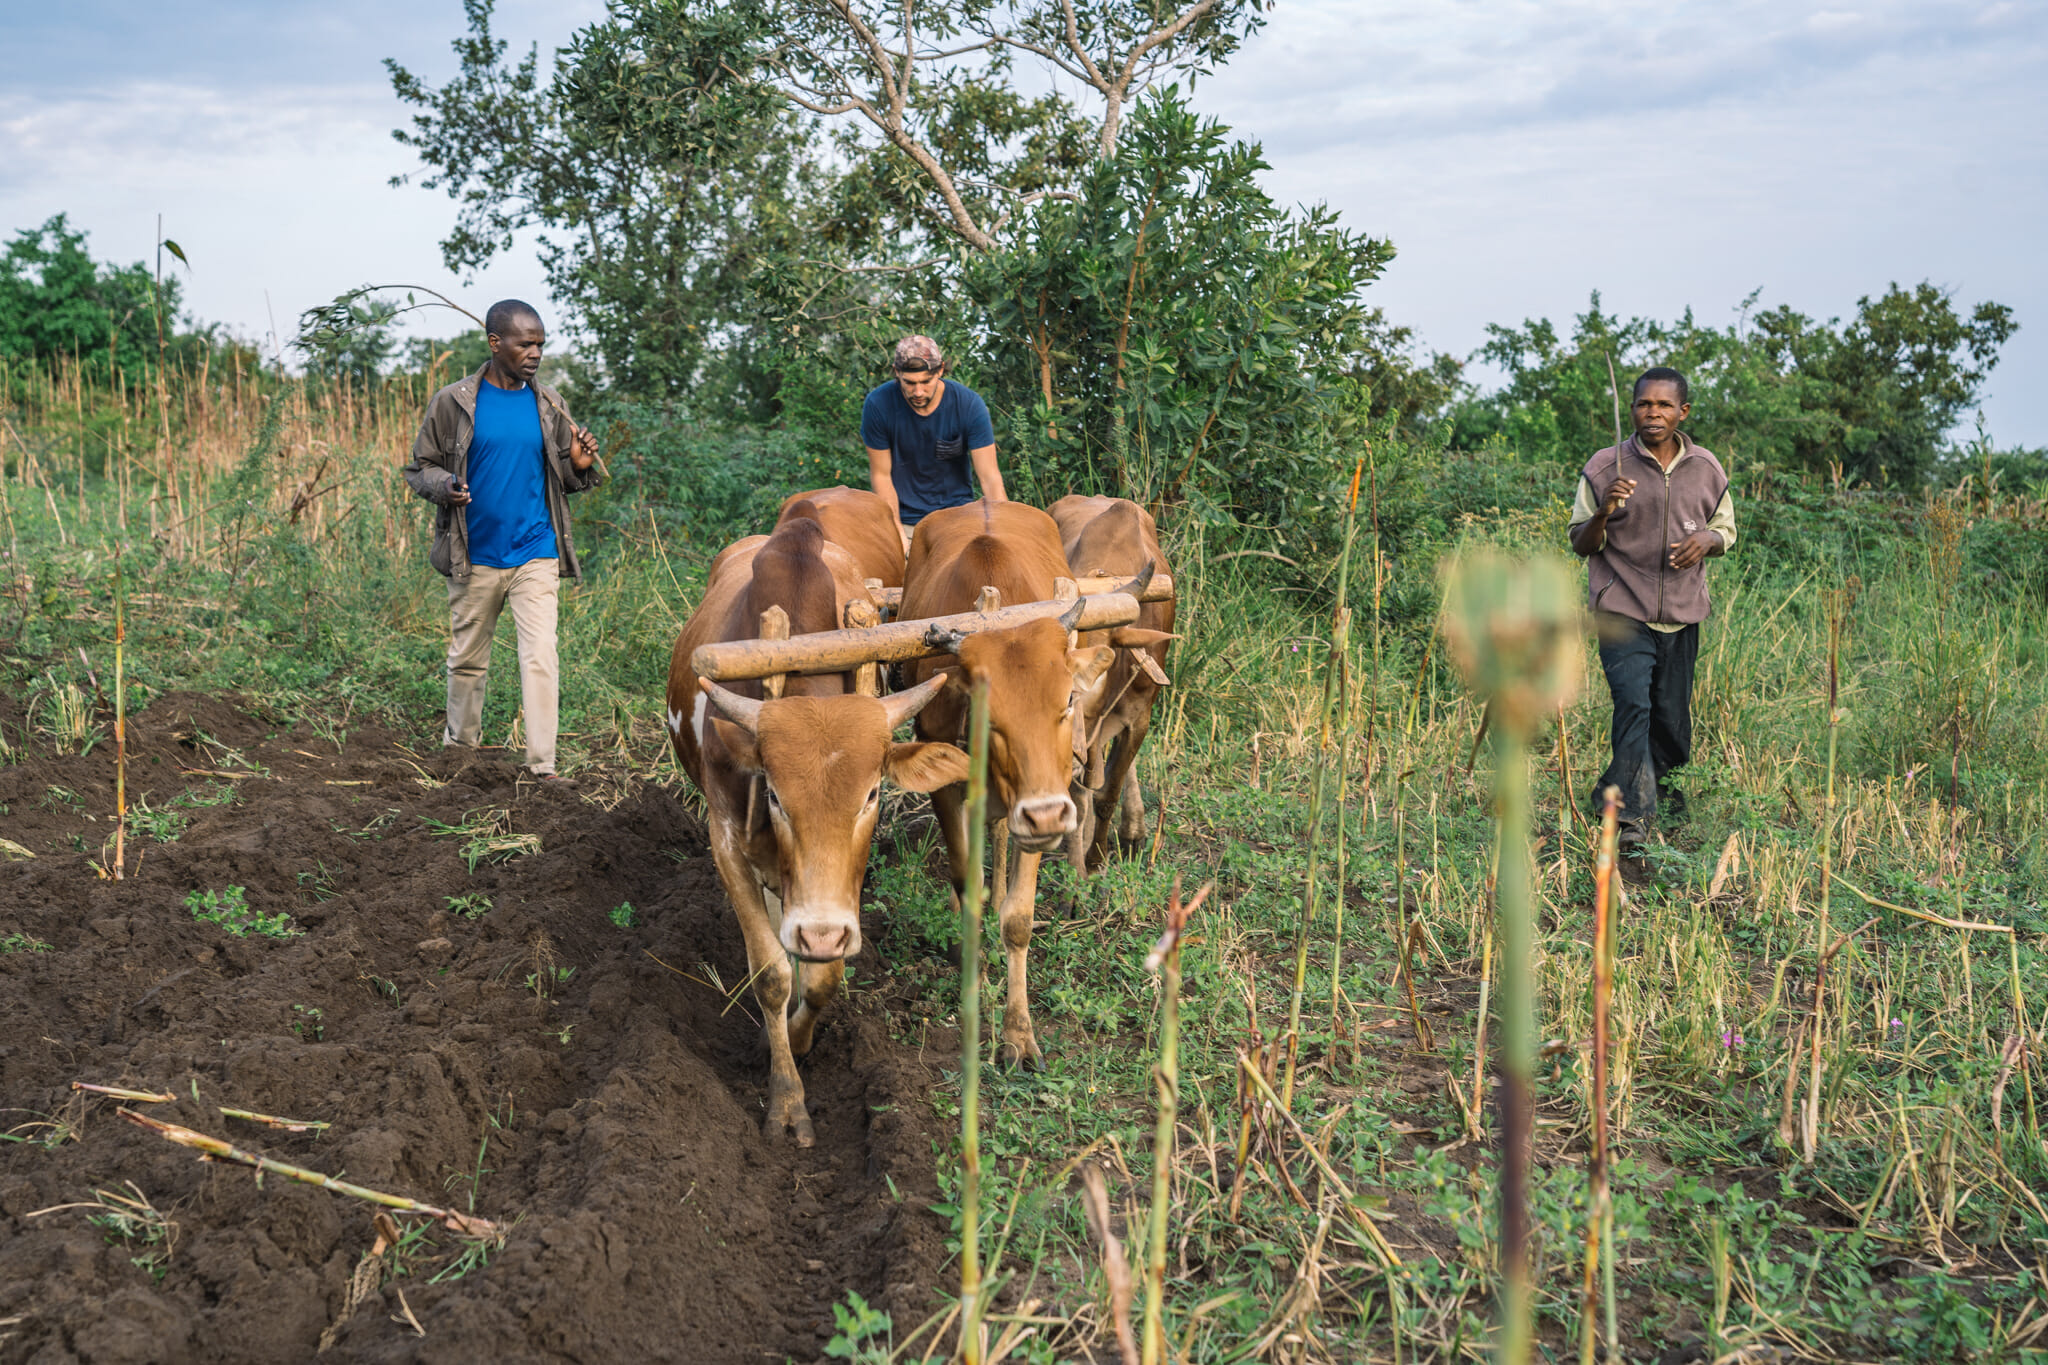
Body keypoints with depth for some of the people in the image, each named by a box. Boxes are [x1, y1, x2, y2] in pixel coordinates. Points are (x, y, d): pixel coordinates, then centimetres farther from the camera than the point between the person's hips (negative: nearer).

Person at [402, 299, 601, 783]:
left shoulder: (549, 405, 5)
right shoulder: (453, 403, -2)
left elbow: (561, 477, 15)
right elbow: (420, 468, 4)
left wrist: (579, 467, -8)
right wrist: (445, 486, -18)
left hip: (536, 554, 1)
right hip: (474, 556, -1)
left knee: (541, 658, -9)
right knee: (467, 659, 13)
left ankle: (543, 764, -7)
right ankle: (460, 749, 31)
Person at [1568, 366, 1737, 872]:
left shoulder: (1706, 469, 7)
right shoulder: (1605, 468, -2)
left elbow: (1727, 530, 19)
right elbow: (1581, 544, 2)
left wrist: (1708, 538, -5)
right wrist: (1603, 513, -19)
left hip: (1682, 616, 4)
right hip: (1623, 614, -4)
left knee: (1672, 721, 8)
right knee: (1633, 704, -21)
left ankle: (1636, 785, 38)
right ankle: (1631, 830, -24)